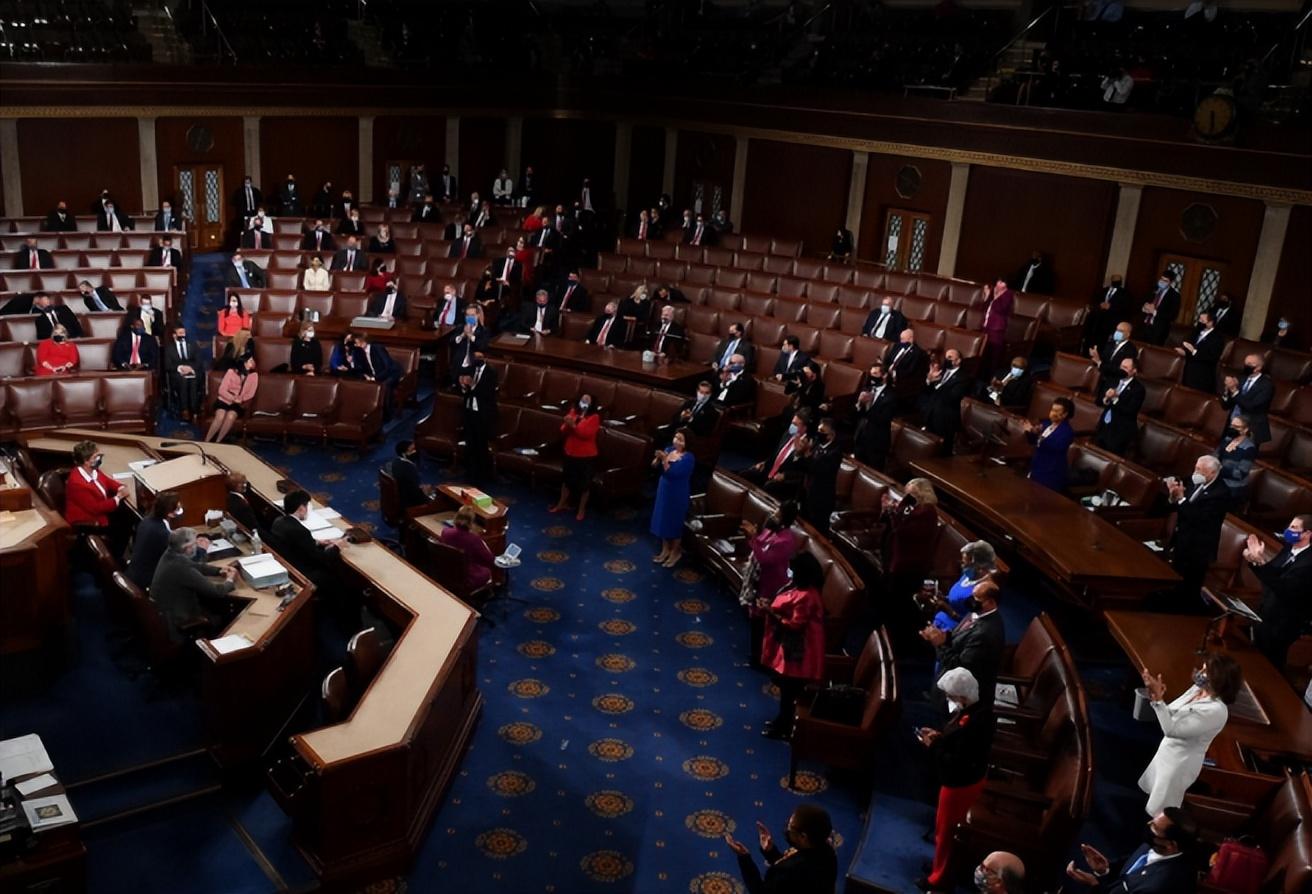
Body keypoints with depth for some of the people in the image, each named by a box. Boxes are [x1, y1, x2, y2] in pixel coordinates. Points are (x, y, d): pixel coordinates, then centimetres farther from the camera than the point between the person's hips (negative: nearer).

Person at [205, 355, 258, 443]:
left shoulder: (254, 375, 0)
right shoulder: (231, 371, -5)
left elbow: (250, 394, -5)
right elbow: (222, 390, -8)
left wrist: (240, 399, -24)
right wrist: (233, 398, -23)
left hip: (239, 404, 1)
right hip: (224, 400, -1)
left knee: (231, 416, -33)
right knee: (220, 416, -31)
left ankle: (217, 442, -24)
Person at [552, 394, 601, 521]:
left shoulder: (594, 417, -12)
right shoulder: (573, 412, 3)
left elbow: (586, 434, -24)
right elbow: (563, 431, 1)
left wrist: (573, 425, -32)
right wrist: (567, 425, -21)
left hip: (587, 456, -5)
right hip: (570, 453, 5)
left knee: (584, 482, 6)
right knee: (567, 479, 19)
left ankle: (582, 509, 22)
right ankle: (562, 504, 36)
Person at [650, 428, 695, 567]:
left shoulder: (688, 458, -20)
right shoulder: (669, 450, 2)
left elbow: (673, 473, -29)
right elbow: (654, 466, 3)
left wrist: (664, 459, -34)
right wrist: (658, 458, -17)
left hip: (678, 494, -7)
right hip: (664, 490, 7)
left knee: (675, 522, 5)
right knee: (662, 519, 16)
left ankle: (675, 552, 24)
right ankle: (665, 549, 33)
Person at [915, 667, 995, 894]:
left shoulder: (972, 723, -35)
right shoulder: (978, 709, -5)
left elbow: (957, 762, -32)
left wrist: (933, 746, -22)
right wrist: (939, 736, -4)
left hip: (960, 784, -9)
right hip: (966, 779, 9)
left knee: (945, 830, 11)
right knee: (945, 826, 27)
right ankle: (941, 865, 45)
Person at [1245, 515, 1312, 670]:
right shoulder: (1288, 549, 1)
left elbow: (1283, 588, -36)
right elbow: (1271, 575, 10)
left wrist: (1261, 561, -41)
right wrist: (1253, 560, -9)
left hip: (1282, 625, -8)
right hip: (1265, 616, 8)